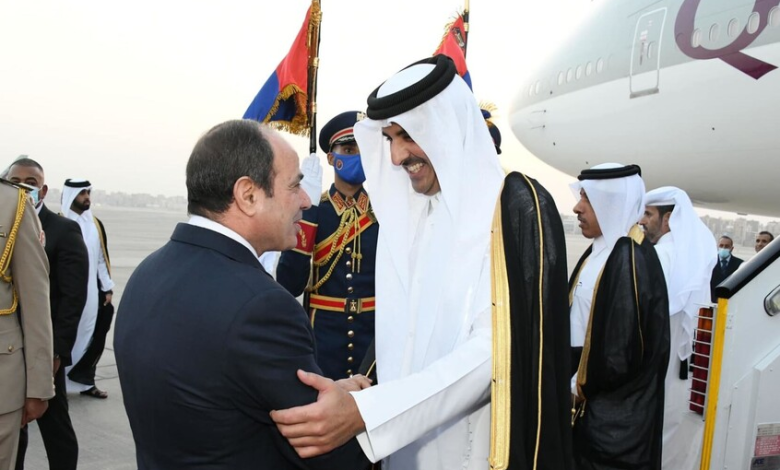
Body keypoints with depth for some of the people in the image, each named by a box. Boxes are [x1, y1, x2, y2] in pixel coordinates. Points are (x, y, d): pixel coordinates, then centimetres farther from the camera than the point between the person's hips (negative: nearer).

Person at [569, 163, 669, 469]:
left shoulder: (629, 260, -22)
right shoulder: (604, 249, 6)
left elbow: (622, 351, -23)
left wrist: (578, 386, -9)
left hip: (615, 411, -8)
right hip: (591, 399, 8)